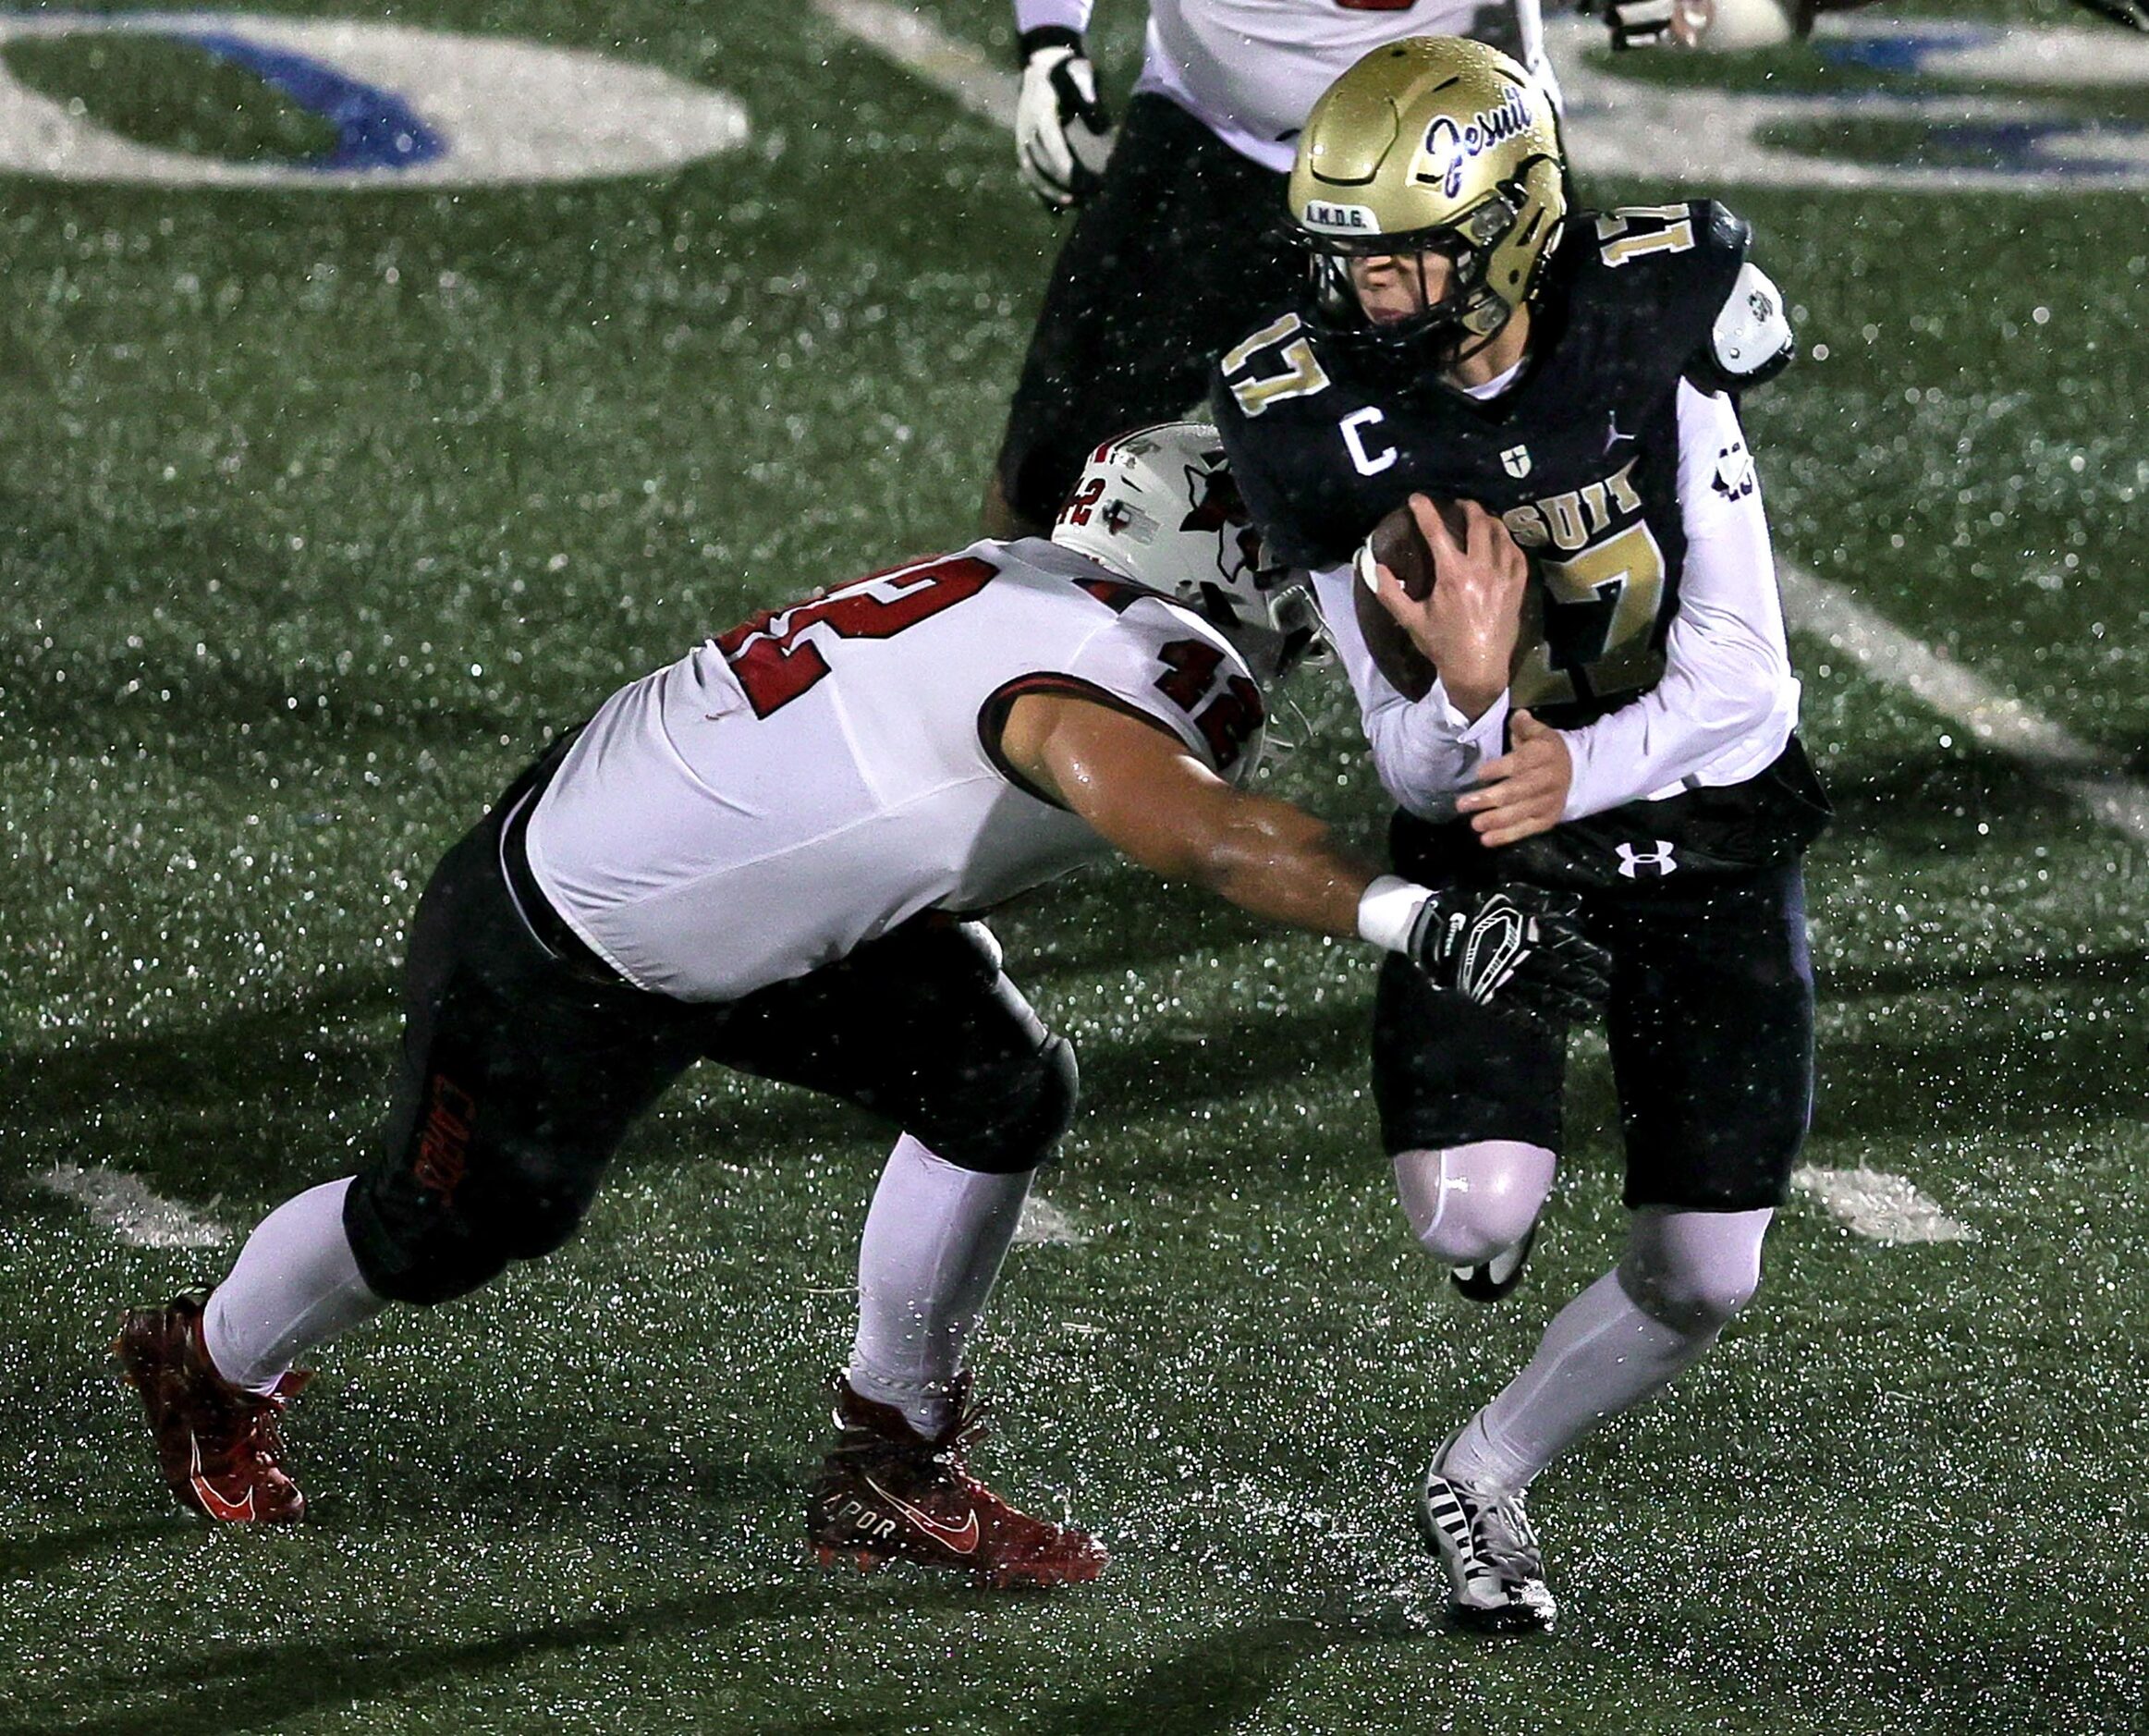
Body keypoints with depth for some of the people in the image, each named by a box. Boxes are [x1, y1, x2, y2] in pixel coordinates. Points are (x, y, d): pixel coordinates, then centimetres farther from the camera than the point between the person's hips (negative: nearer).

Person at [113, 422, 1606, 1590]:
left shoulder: (1041, 597, -8)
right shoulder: (1091, 682, -35)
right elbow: (1211, 840, -55)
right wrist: (1424, 917, -62)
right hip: (568, 946, -8)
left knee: (1004, 1093, -4)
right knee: (453, 1226, 13)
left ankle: (895, 1474, 11)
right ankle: (211, 1367, 44)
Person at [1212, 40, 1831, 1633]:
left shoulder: (1651, 344, -20)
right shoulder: (1323, 421, -17)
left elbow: (1738, 671, -18)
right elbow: (1420, 775, -15)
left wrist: (1585, 766, -36)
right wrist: (1464, 697, -40)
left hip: (1702, 825, 1)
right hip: (1487, 836, 0)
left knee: (1699, 1280, 3)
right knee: (1473, 1220, -22)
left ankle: (1485, 1475, 29)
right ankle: (1479, 1151, 16)